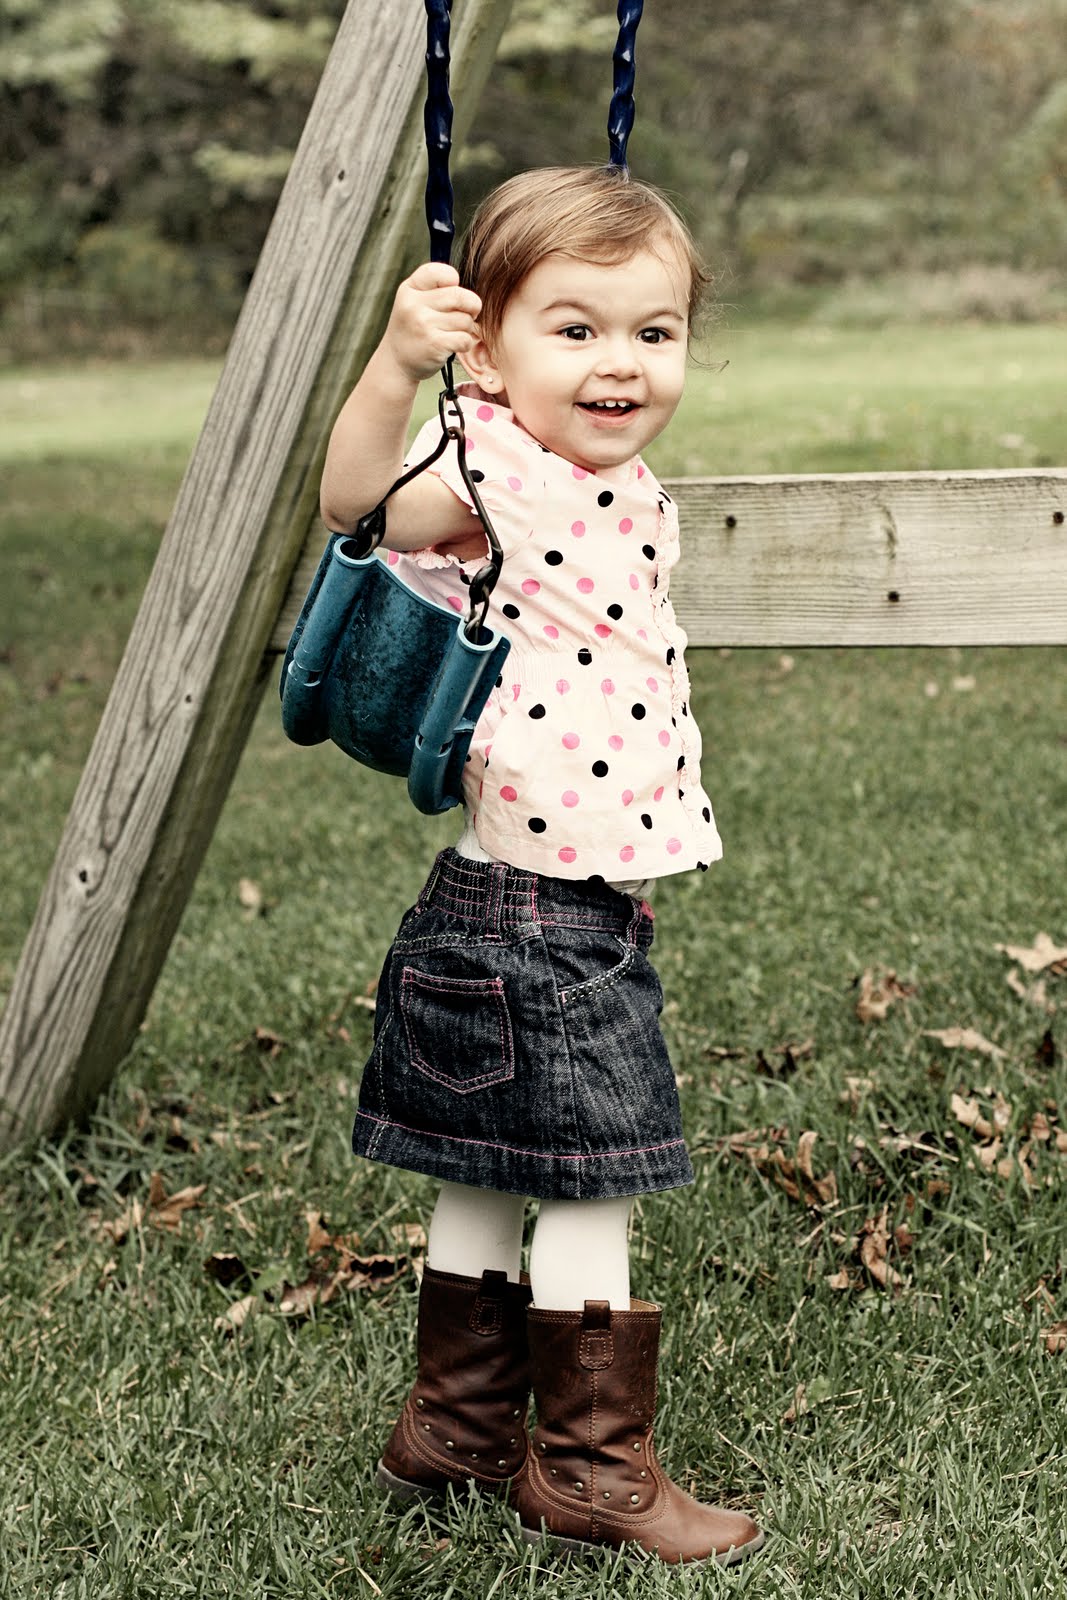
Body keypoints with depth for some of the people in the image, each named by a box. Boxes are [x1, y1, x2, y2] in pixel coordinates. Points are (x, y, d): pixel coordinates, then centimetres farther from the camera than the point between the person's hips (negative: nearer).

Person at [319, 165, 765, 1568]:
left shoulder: (630, 496, 10)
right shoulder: (496, 472, -15)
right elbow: (356, 498, -33)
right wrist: (396, 362, -46)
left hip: (598, 906, 9)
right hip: (530, 921, -9)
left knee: (494, 1184, 18)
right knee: (588, 1196, -1)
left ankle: (456, 1428, 31)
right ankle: (592, 1470, 12)